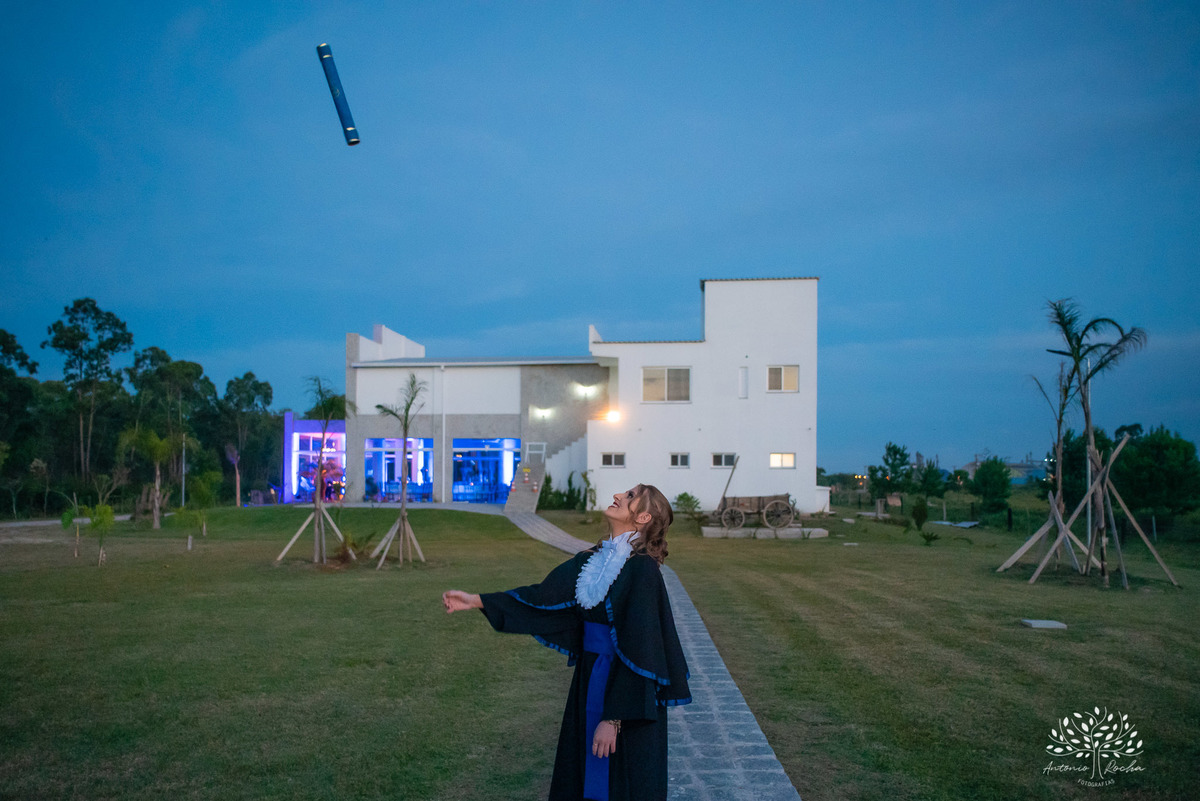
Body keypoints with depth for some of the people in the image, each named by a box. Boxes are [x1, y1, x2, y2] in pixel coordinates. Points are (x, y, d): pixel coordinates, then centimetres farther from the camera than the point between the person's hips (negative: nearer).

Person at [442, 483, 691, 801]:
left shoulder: (642, 569, -19)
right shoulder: (593, 559, 4)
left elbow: (638, 649, -21)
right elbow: (544, 596, 6)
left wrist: (613, 718, -21)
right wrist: (477, 601, 1)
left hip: (628, 690, -7)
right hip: (590, 680, 7)